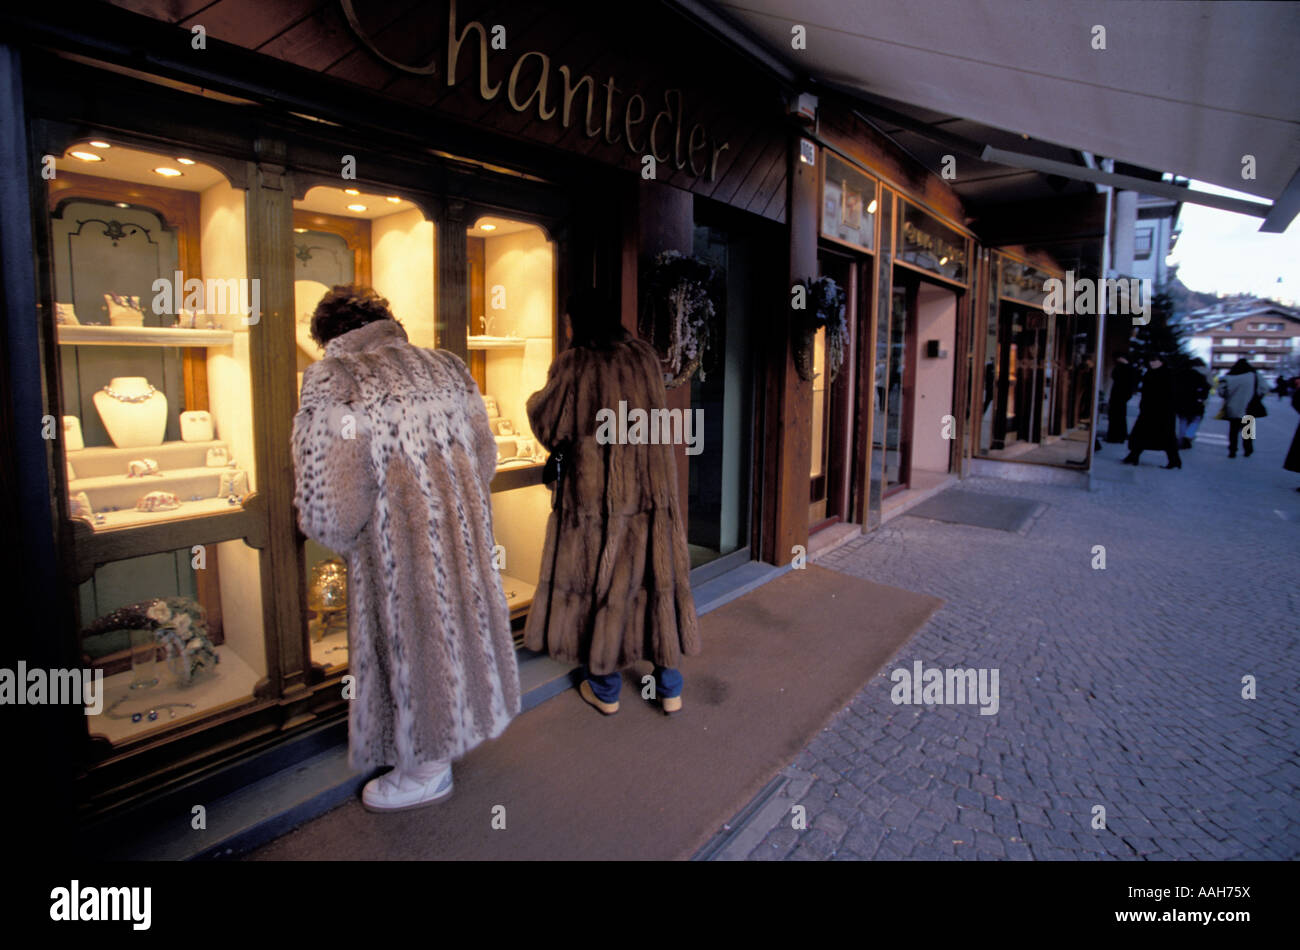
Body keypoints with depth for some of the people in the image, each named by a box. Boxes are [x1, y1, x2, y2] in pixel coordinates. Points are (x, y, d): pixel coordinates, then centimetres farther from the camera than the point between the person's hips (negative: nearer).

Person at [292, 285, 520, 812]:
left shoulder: (329, 380, -13)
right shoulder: (445, 365, 4)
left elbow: (329, 502, -21)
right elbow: (485, 457, 6)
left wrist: (343, 538, 0)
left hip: (397, 548, -6)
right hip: (462, 530, 6)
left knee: (409, 638, 12)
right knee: (456, 619, 24)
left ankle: (425, 769, 34)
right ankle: (457, 724, 48)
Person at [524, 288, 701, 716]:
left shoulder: (573, 363, -8)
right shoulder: (645, 355, 7)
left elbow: (550, 426, -7)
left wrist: (534, 401, 14)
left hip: (596, 488, -3)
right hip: (651, 484, 4)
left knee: (597, 578, 9)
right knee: (657, 574, 10)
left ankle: (604, 688, 21)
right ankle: (669, 686, 19)